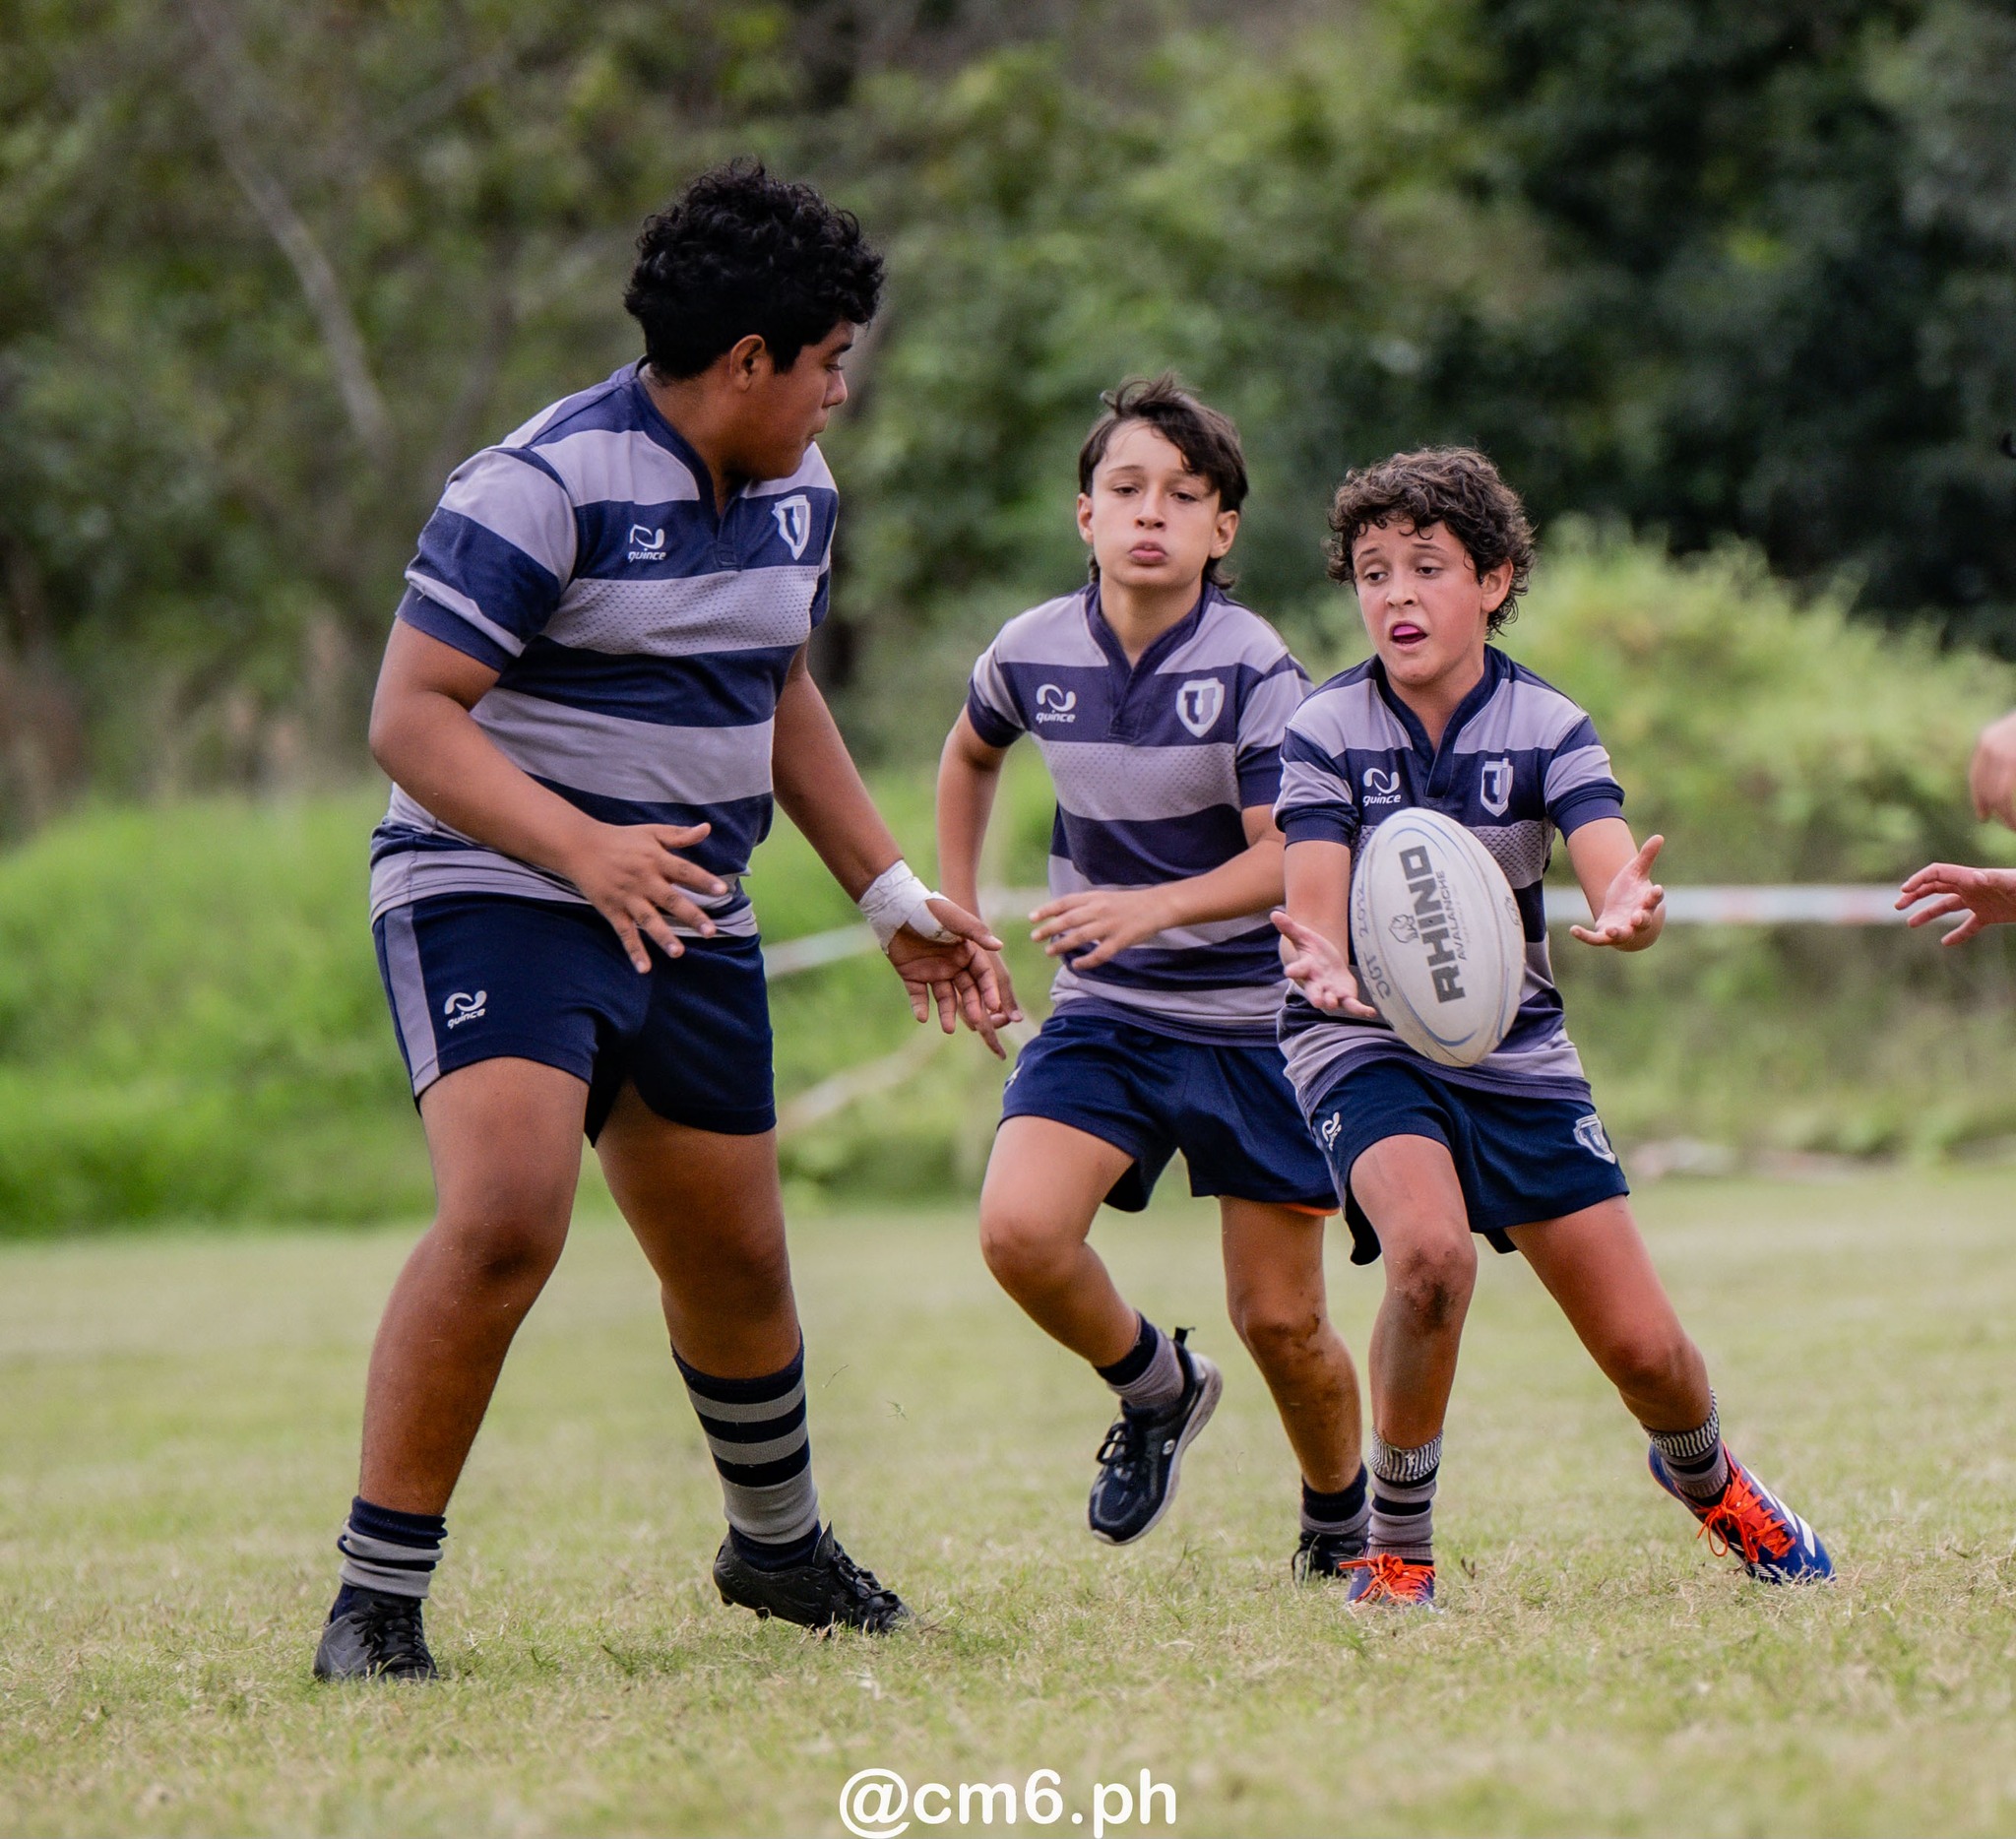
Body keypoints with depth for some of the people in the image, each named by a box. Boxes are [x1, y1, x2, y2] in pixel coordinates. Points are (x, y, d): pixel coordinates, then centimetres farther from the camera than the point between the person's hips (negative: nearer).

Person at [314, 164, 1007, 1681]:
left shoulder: (798, 493, 9)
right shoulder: (543, 485, -18)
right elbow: (411, 718, -21)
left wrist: (890, 893, 26)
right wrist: (584, 848, -32)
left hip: (689, 917, 7)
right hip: (494, 890, -7)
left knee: (736, 1266, 13)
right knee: (506, 1219, -27)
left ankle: (778, 1543, 41)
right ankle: (376, 1600, -18)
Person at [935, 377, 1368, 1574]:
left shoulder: (1256, 669, -15)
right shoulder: (1034, 653, -2)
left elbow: (1286, 859, -20)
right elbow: (972, 754, 21)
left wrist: (1153, 906, -36)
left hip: (1253, 1017, -3)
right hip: (1102, 1014, 3)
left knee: (1282, 1321, 0)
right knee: (1019, 1230, -22)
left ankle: (1343, 1524, 29)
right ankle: (1156, 1388, 8)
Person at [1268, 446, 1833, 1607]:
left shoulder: (1548, 729, -7)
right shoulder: (1325, 733, -9)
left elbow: (1615, 875, -22)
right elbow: (1315, 914, -17)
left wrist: (1631, 915, -47)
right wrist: (1323, 966, -42)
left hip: (1514, 1044, 2)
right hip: (1363, 1042, -2)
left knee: (1644, 1350, 0)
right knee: (1431, 1252, -33)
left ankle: (1706, 1479, 38)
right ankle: (1396, 1545, -13)